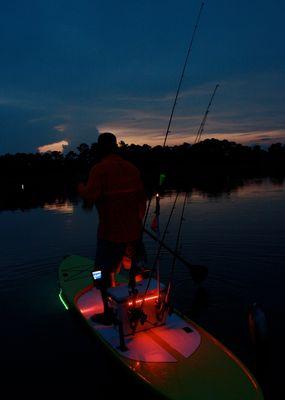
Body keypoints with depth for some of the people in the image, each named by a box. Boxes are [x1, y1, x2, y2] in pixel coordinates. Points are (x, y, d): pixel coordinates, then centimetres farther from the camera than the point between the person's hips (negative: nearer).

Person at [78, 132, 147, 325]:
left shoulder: (99, 169, -12)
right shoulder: (132, 168, 7)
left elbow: (91, 195, -23)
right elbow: (142, 197, 11)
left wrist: (81, 187, -1)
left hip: (110, 231, -6)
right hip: (134, 229, 6)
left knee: (106, 272, 7)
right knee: (134, 271, 22)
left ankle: (108, 313, 14)